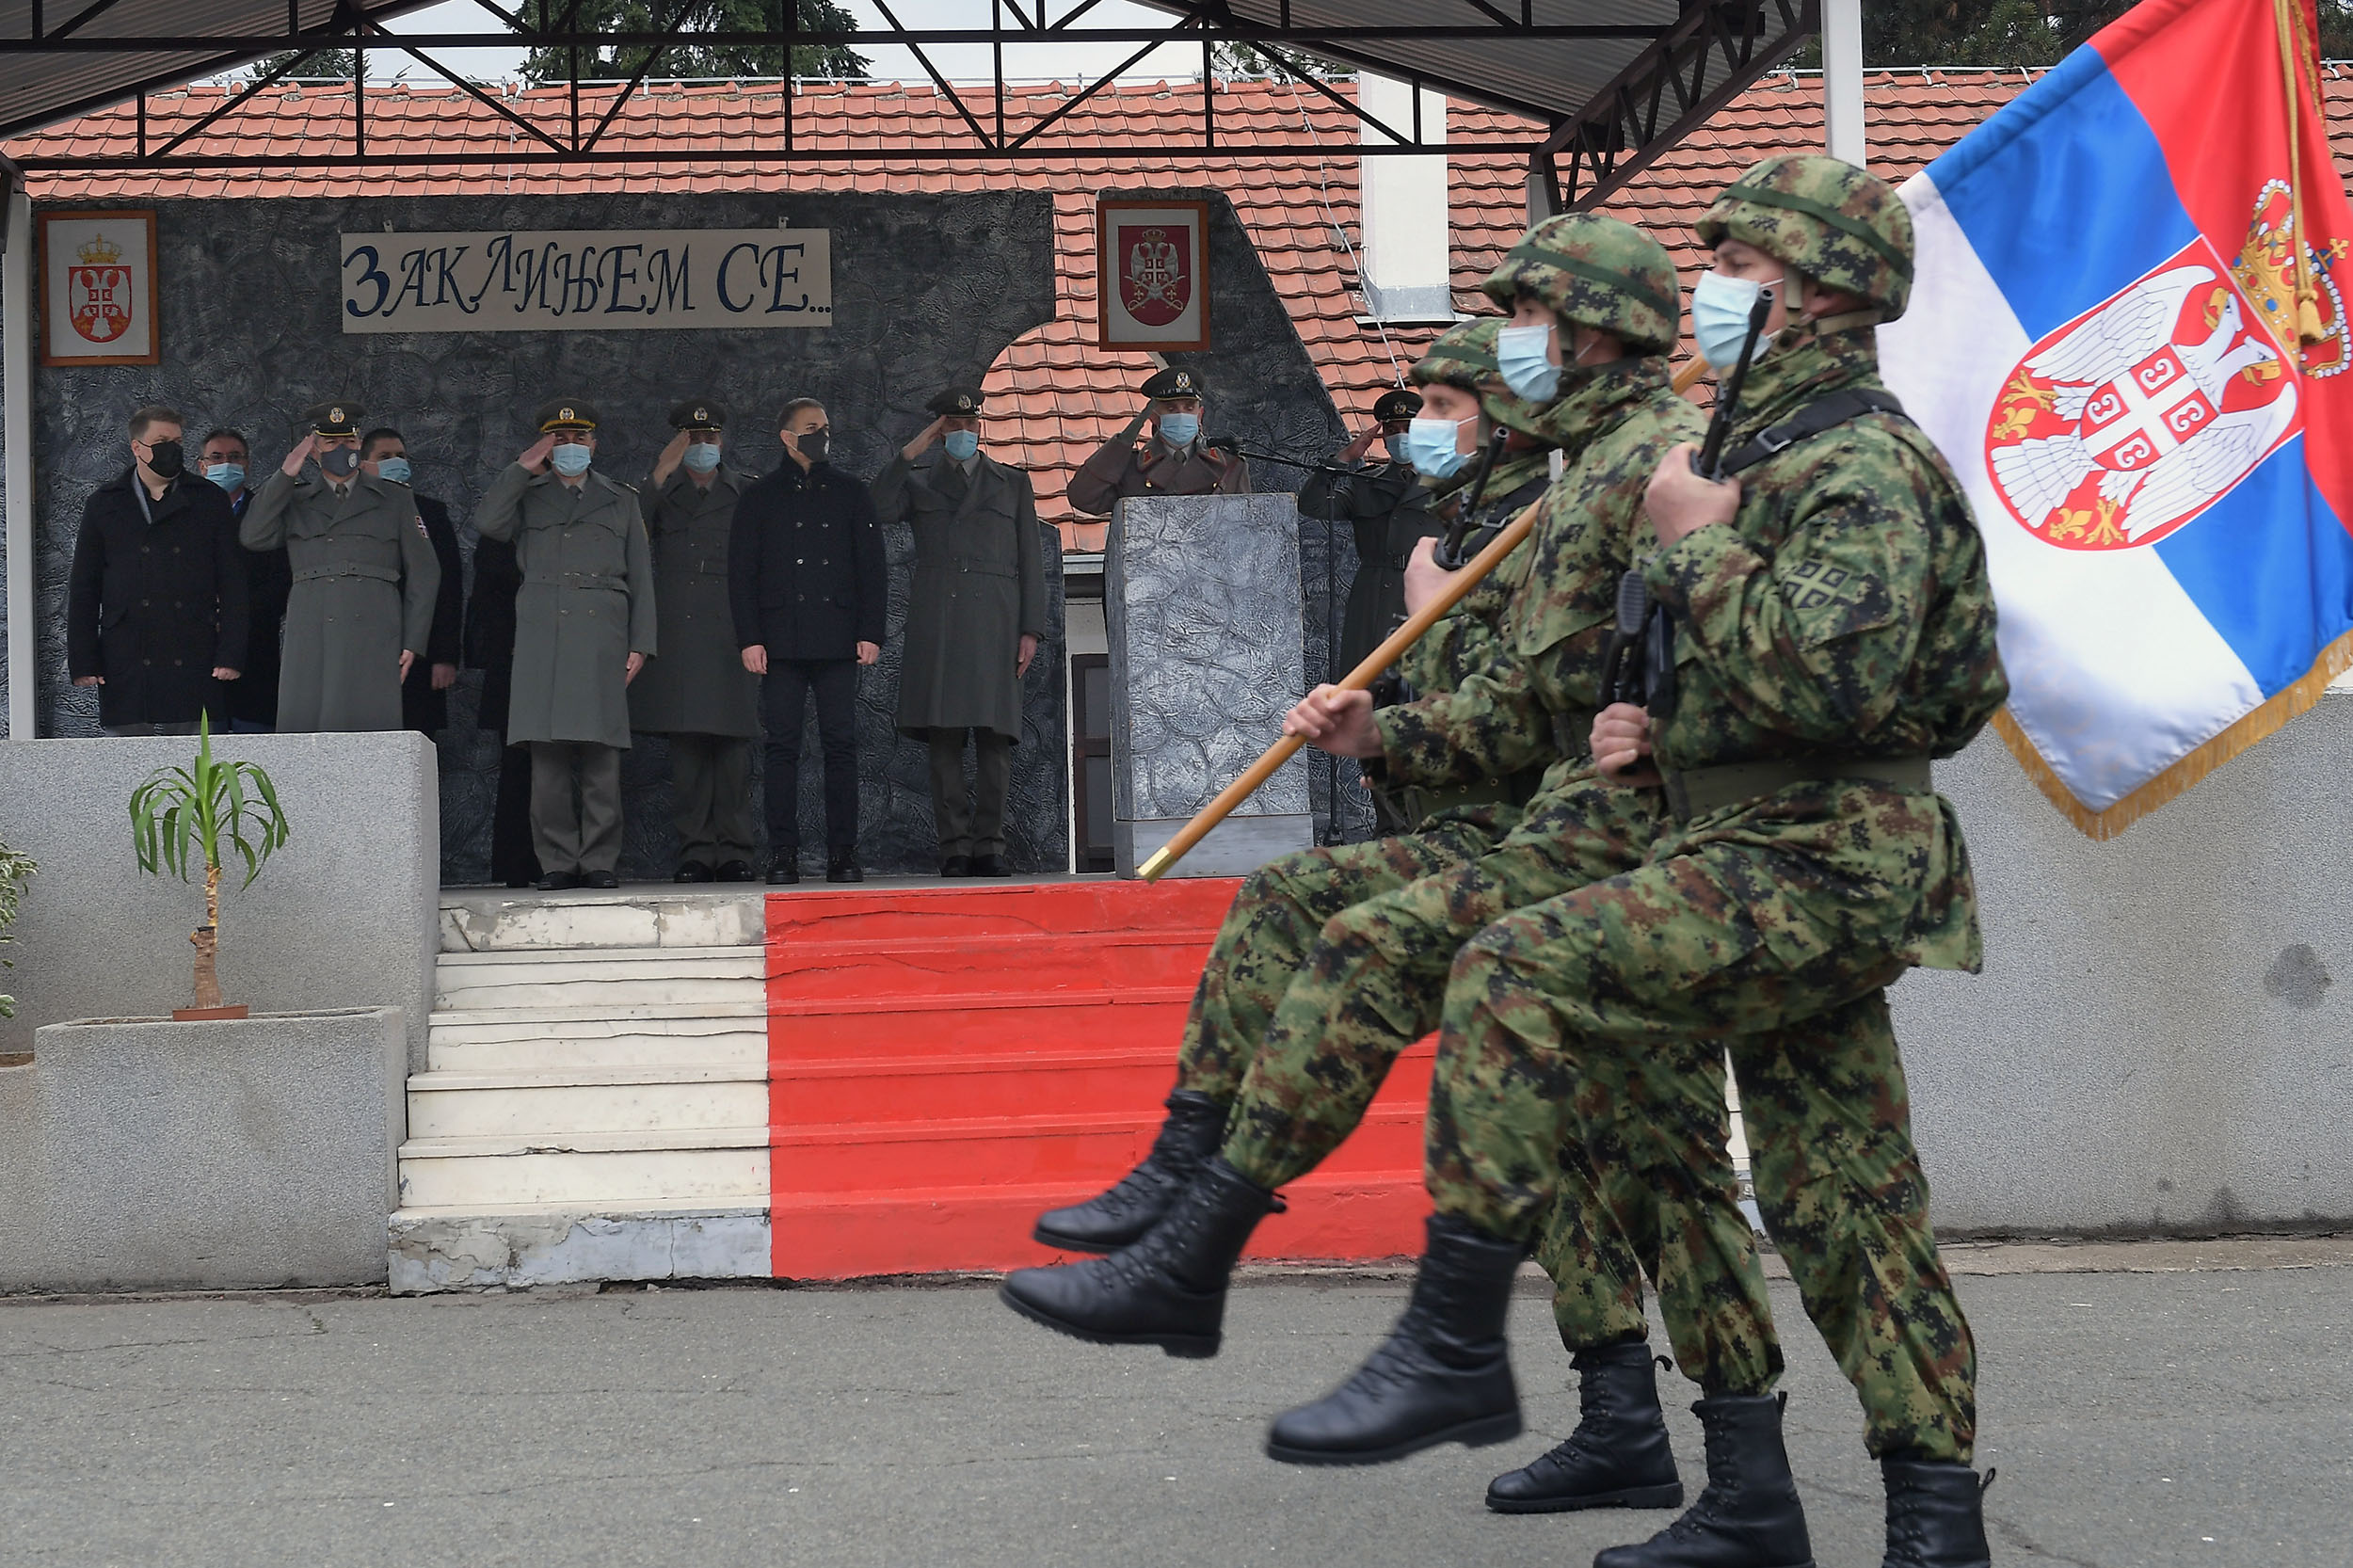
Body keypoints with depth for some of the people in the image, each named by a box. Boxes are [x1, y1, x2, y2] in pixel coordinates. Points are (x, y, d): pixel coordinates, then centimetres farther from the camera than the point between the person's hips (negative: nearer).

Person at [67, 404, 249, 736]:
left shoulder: (209, 500, 10)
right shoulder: (104, 504, 11)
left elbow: (232, 583, 7)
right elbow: (82, 589, 11)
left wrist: (231, 655, -1)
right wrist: (83, 662, 2)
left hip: (194, 667, 0)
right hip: (126, 668, 0)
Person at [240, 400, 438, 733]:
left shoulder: (395, 499, 17)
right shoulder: (294, 501, 19)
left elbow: (423, 573, 14)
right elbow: (253, 537, 1)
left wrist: (412, 643, 5)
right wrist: (285, 476, 0)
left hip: (373, 636, -1)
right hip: (310, 639, 1)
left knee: (370, 729, -11)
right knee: (301, 731, -10)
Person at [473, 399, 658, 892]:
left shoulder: (621, 501, 21)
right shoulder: (526, 495, 19)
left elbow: (641, 576, 16)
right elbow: (487, 522, -3)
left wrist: (640, 643, 6)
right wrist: (523, 469, 1)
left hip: (603, 632, 0)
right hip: (542, 633, 0)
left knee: (602, 751, -6)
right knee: (548, 752, -6)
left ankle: (600, 860, -3)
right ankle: (556, 861, -3)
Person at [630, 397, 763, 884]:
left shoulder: (748, 493, 14)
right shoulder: (661, 492, 15)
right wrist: (660, 475, -8)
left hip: (732, 637, 0)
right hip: (678, 638, 1)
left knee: (734, 744, -4)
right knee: (686, 746, -2)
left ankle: (735, 852, 0)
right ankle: (695, 851, 1)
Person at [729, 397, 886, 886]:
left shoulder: (851, 494, 14)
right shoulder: (760, 498, 11)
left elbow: (872, 567, 12)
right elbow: (741, 572, 7)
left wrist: (870, 632, 2)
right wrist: (750, 638, -3)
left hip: (837, 641, 1)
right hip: (782, 640, -1)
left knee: (841, 744, -3)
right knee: (782, 745, -3)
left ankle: (843, 853, 0)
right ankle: (782, 854, -1)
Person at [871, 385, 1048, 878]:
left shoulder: (1012, 483, 19)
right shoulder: (918, 482, 19)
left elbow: (1030, 560, 13)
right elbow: (878, 510, -2)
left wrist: (1031, 630, 4)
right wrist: (909, 454, -1)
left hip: (994, 622, 0)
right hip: (936, 624, 0)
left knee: (994, 738, -6)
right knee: (943, 738, -5)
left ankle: (989, 846, -2)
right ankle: (954, 847, -3)